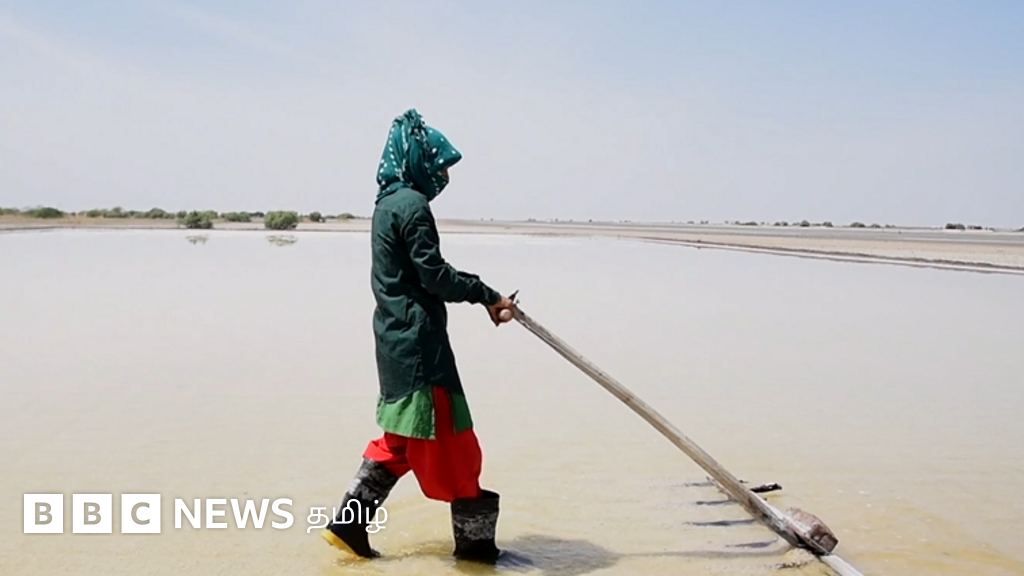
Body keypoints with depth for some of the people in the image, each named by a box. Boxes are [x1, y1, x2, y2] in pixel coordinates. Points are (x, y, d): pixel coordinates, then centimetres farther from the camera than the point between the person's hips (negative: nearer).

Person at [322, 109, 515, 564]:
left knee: (403, 436, 18)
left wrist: (482, 296, 14)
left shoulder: (387, 204, 15)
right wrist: (487, 295, -8)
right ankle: (475, 538, 11)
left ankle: (348, 524, 22)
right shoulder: (412, 205, -15)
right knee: (448, 438, 0)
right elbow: (434, 275, -18)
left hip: (396, 338, 10)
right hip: (418, 341, -10)